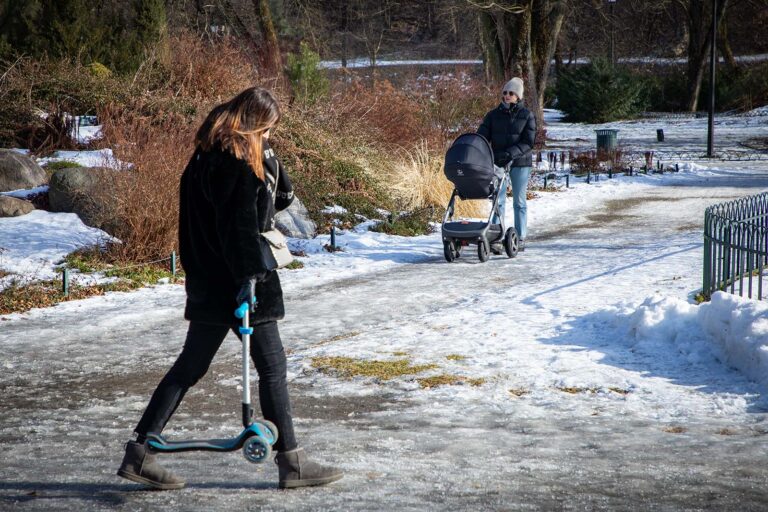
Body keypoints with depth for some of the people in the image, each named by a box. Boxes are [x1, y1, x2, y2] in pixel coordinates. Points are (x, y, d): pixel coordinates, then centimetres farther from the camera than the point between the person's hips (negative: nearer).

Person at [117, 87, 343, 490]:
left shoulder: (209, 156, 15)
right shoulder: (234, 162, -16)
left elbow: (281, 198, 17)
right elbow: (239, 224, -23)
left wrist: (266, 156, 4)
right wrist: (248, 275, -24)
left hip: (210, 283, 10)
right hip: (233, 282, -10)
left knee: (190, 366, 12)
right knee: (272, 366, 0)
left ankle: (139, 453, 13)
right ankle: (291, 462, 8)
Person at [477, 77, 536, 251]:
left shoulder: (527, 116, -1)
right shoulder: (493, 115, 7)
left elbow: (528, 142, -9)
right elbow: (482, 137, 2)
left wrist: (510, 153, -22)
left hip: (520, 163, -2)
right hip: (498, 163, 2)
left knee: (519, 202, 4)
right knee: (498, 200, -1)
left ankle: (520, 239, 10)